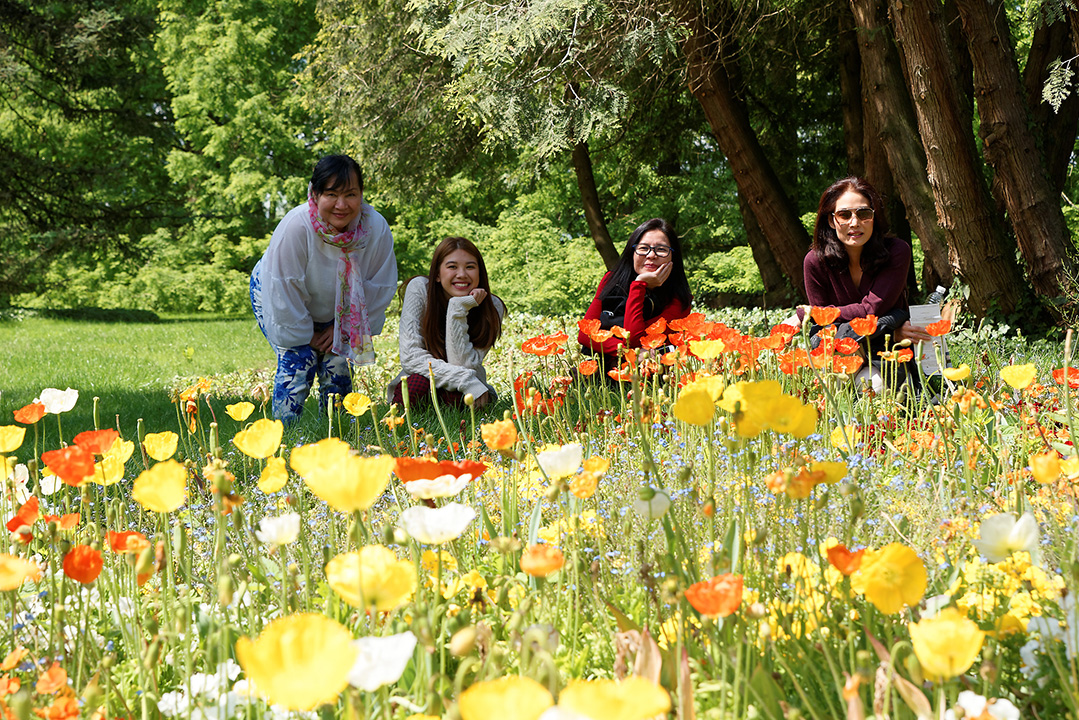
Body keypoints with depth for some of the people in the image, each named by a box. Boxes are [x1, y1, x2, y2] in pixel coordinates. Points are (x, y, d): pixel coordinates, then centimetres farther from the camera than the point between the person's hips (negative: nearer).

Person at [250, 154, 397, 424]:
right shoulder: (295, 227, -37)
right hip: (278, 297, -3)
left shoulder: (377, 228, -27)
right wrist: (305, 335, -18)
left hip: (333, 308, 3)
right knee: (298, 362, -16)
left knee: (336, 366, -6)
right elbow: (284, 292, -29)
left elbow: (381, 287, -13)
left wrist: (343, 328, -10)